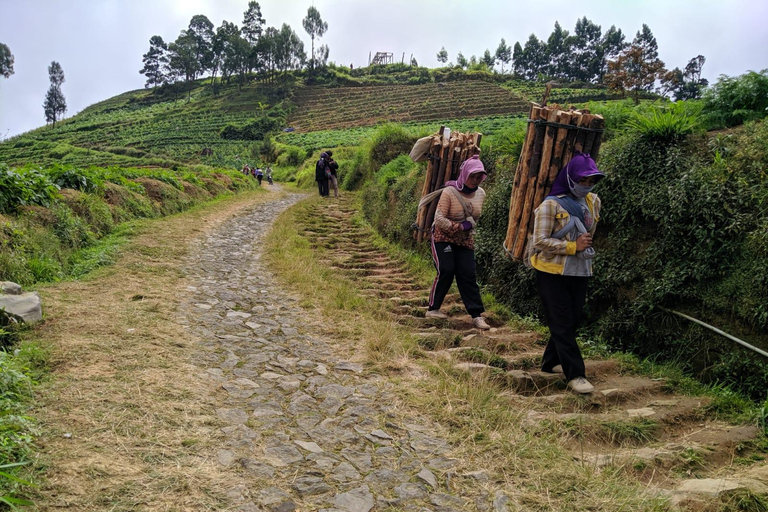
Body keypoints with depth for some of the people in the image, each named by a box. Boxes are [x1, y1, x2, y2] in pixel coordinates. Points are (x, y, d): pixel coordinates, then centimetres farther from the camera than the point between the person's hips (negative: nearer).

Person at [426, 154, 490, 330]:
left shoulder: (481, 193, -2)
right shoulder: (449, 192, -19)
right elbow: (439, 219, -22)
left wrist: (470, 226, 4)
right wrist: (459, 227, -22)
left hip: (466, 241, 4)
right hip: (443, 238, -4)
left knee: (468, 275, -2)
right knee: (445, 272, -12)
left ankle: (476, 315, -1)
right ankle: (433, 309, 4)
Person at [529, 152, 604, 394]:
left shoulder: (593, 202, 6)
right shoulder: (551, 204, -13)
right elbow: (540, 240, -18)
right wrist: (573, 246, -19)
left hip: (580, 273, 7)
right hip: (553, 273, -6)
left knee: (571, 322, 11)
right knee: (563, 325, -3)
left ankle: (549, 364, 28)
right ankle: (575, 374, 2)